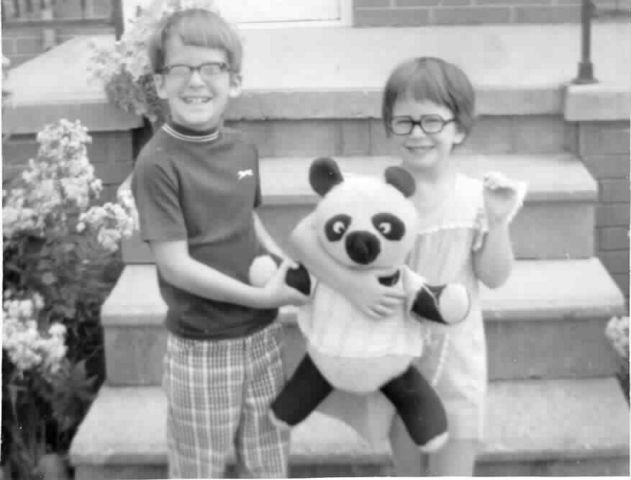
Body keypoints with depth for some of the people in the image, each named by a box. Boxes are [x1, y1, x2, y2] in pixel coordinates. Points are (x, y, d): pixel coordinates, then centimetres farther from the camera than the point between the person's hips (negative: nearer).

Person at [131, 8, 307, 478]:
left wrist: (285, 262, 2)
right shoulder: (158, 163, -18)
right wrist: (261, 295, -18)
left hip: (262, 334, 5)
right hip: (201, 345, -5)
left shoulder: (243, 149, 0)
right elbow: (175, 265, -19)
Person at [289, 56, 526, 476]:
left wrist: (498, 221, -20)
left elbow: (495, 277, -5)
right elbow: (302, 236, -18)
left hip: (455, 354, -1)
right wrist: (350, 283, -30)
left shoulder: (475, 196, -8)